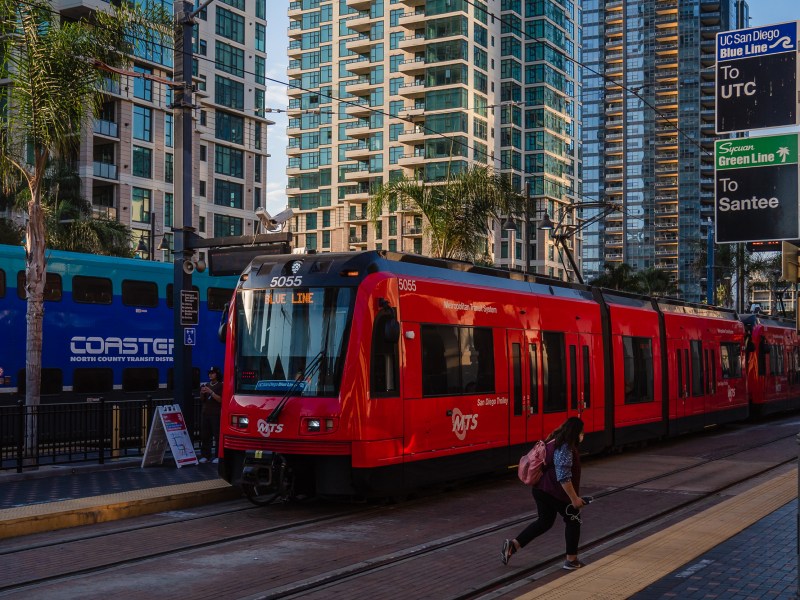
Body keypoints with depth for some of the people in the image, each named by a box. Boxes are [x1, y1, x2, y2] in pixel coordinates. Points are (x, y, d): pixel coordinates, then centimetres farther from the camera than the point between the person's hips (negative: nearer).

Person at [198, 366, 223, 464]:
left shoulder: (220, 386, -1)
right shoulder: (207, 385, 18)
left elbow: (220, 399, -10)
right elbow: (202, 400, 20)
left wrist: (211, 392, -17)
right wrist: (202, 393, 0)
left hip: (216, 414, -6)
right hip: (205, 413, 6)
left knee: (217, 435, -8)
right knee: (204, 435, 2)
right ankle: (205, 456, 5)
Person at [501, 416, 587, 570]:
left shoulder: (555, 442, 9)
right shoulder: (565, 449, -22)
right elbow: (564, 477, -27)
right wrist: (574, 498, -22)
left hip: (542, 489, 9)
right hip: (557, 493, -9)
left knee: (544, 522, 19)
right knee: (573, 522, 10)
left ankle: (513, 544, 9)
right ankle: (572, 561, 17)